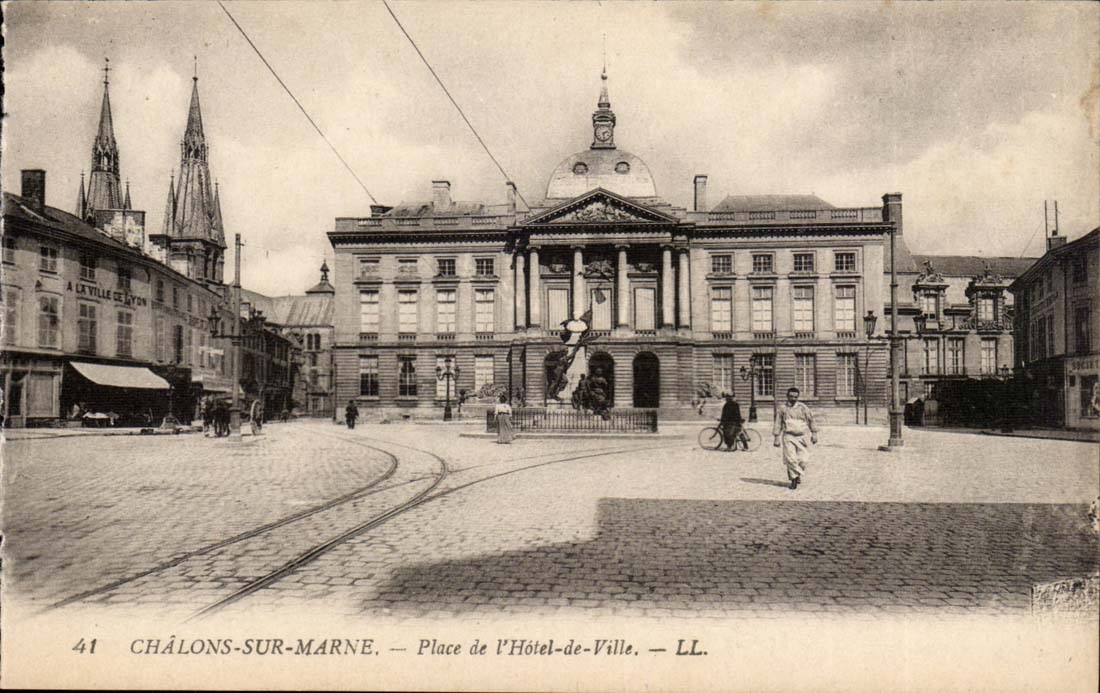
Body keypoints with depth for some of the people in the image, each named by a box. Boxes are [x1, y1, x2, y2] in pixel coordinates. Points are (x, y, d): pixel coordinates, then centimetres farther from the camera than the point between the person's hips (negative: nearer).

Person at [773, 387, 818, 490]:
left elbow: (811, 420, 12)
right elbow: (778, 423, 10)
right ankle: (794, 479, 0)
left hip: (801, 436, 1)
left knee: (803, 460, -2)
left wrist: (814, 433, 8)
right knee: (790, 459, -12)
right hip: (788, 436, -1)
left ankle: (798, 475, 25)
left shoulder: (802, 407, 4)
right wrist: (777, 438, 7)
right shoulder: (782, 408, 5)